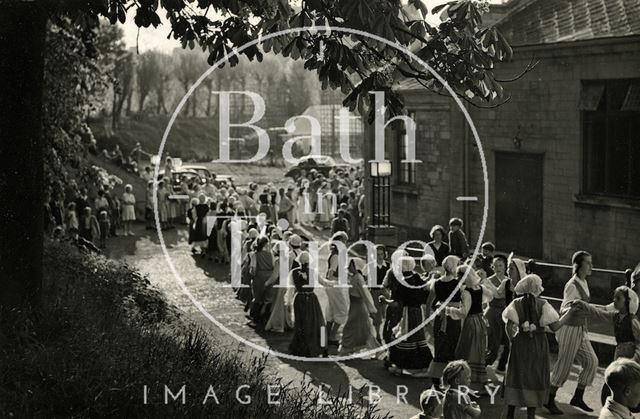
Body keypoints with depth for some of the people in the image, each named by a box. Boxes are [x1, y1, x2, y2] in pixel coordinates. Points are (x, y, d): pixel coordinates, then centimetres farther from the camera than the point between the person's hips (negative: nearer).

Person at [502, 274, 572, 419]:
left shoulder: (516, 304, -4)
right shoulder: (543, 304, -9)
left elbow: (509, 326, -12)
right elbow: (555, 326, -10)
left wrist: (512, 339, 4)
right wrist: (569, 312, -2)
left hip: (520, 343, 2)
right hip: (539, 345, -2)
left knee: (516, 376, 12)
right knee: (536, 378, 11)